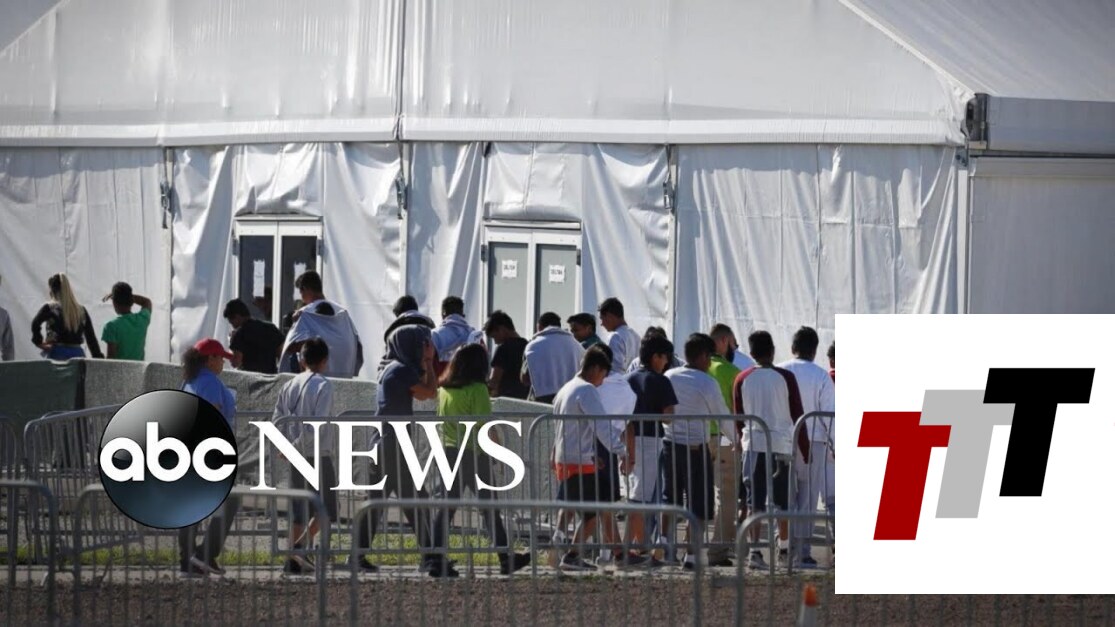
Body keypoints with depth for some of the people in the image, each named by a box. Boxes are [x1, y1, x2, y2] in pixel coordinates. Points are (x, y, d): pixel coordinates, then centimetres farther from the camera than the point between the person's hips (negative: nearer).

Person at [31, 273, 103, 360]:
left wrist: (39, 342, -4)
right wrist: (99, 358, 13)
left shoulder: (50, 308, -1)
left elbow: (35, 324, -18)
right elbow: (91, 339, 10)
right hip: (77, 354, 3)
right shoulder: (81, 311, 10)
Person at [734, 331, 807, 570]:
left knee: (754, 501, 0)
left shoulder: (742, 379, 3)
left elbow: (738, 416, 10)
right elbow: (797, 415, -1)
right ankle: (784, 549, 19)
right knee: (783, 501, 11)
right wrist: (805, 450, 5)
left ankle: (754, 550, -11)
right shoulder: (785, 378, -2)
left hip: (753, 444, 1)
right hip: (782, 443, -1)